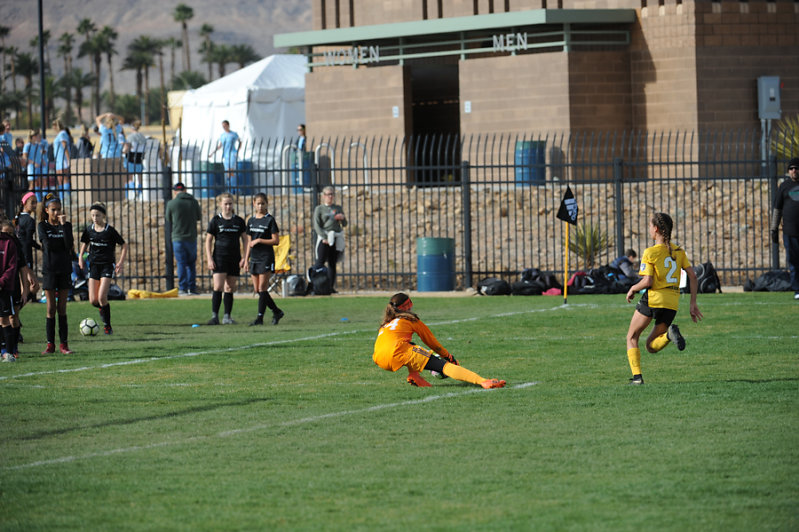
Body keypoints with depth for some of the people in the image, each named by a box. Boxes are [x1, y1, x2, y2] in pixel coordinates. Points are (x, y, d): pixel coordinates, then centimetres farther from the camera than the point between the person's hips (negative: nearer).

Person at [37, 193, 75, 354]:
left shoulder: (66, 225, 6)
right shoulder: (42, 226, 3)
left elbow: (69, 244, -9)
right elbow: (48, 244, -9)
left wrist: (64, 225, -12)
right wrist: (64, 245, -2)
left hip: (64, 269, 1)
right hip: (49, 270, -1)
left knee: (62, 308, 2)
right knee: (51, 308, -3)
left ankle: (63, 344, 3)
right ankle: (50, 344, 1)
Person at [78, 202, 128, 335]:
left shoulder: (110, 230, -9)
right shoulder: (89, 230, 2)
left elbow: (124, 245, -1)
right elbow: (85, 243, 21)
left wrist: (121, 262, -9)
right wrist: (80, 257, 7)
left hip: (107, 265, -4)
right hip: (94, 264, 4)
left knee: (102, 297, -17)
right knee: (93, 300, -2)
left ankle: (107, 325, -2)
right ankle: (103, 308, 34)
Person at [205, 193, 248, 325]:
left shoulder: (239, 221, 7)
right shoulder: (215, 221, 0)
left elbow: (245, 240, 11)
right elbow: (208, 241, 3)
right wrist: (209, 259, -5)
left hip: (235, 258, 3)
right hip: (219, 258, -3)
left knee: (230, 288, 5)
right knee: (218, 286, -13)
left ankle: (227, 316, 11)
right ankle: (214, 316, -12)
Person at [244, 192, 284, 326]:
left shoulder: (270, 220, -6)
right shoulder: (251, 221, 12)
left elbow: (276, 240, -9)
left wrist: (259, 241, -15)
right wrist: (246, 258, 13)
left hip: (266, 257, -7)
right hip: (254, 258, 7)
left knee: (262, 288, -9)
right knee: (257, 289, 6)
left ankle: (260, 317, -8)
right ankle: (276, 311, 20)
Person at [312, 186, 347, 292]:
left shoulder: (338, 208, 16)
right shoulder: (319, 209, 4)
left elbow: (344, 224, 19)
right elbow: (316, 226, -3)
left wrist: (342, 218, -3)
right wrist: (324, 237, -14)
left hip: (336, 238, 4)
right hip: (324, 238, -4)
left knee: (332, 263, 3)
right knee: (320, 261, -12)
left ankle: (331, 286, 4)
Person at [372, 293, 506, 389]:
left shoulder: (384, 325, 34)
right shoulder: (411, 320, 20)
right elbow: (431, 342, 24)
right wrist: (448, 356, 38)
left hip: (379, 360, 6)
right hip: (397, 353, -6)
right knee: (443, 365, -13)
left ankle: (414, 376, 13)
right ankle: (483, 381, -31)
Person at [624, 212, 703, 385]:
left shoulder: (650, 252, -7)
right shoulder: (678, 251, 10)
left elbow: (647, 282, -14)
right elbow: (692, 276, 7)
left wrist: (632, 289, 5)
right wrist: (693, 304, 10)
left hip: (653, 299, -5)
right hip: (672, 303, 5)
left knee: (632, 337, 14)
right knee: (651, 346, 15)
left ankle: (637, 376, -1)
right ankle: (670, 334, -16)